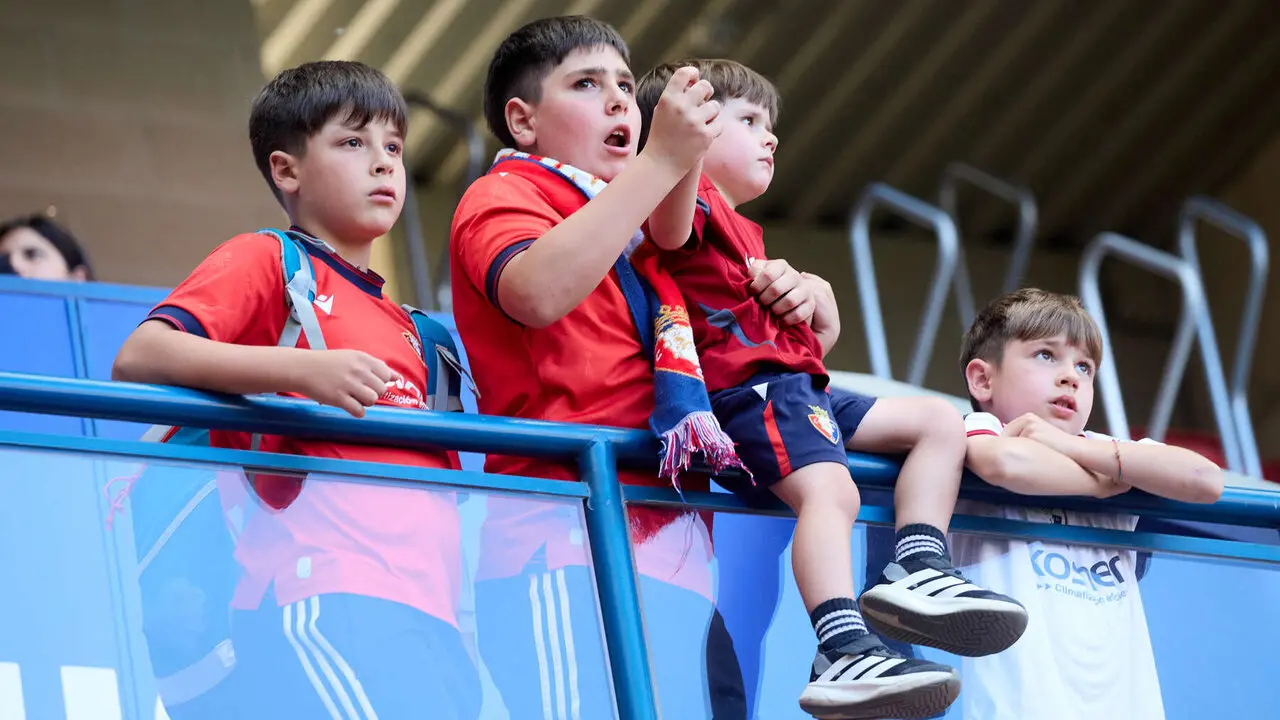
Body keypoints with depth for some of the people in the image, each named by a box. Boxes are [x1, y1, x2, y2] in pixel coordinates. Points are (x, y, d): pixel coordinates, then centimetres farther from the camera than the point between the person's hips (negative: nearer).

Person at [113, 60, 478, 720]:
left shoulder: (401, 324, 27)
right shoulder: (266, 259, 7)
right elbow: (138, 357, -8)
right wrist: (305, 371, -18)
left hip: (426, 608, 8)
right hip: (329, 597, -7)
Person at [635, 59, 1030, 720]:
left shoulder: (741, 235, 34)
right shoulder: (696, 202, 1)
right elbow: (669, 226, -27)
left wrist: (811, 295, 22)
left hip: (797, 386, 11)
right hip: (750, 385, -11)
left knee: (940, 422, 11)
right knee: (830, 491, -33)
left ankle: (916, 570, -8)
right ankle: (844, 655, -50)